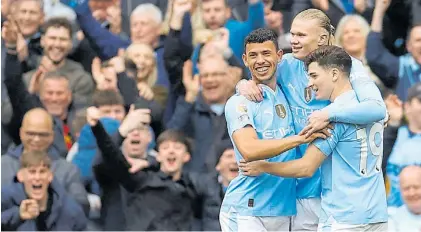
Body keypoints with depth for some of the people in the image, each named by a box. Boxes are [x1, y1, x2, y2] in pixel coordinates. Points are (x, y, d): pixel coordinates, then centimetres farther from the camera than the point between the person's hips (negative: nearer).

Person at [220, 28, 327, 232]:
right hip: (246, 212, -6)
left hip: (283, 211, 6)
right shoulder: (238, 103, -7)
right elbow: (248, 150, -22)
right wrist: (301, 138, -24)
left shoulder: (286, 96, 12)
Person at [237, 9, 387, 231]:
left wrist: (329, 114, -32)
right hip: (306, 187, 4)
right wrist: (244, 84, -8)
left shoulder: (347, 67, -8)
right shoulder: (288, 65, 5)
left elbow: (378, 108, -22)